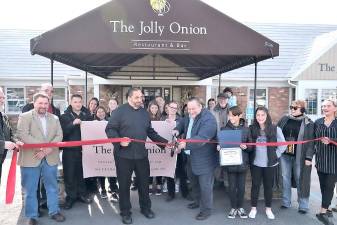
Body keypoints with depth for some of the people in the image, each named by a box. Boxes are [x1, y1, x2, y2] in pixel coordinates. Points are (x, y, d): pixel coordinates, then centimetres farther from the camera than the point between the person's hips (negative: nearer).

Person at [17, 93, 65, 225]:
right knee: (30, 189, 5)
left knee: (52, 187, 12)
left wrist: (47, 149, -14)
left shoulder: (55, 118, 10)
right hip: (31, 159, -3)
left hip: (50, 158, 4)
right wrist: (42, 145, -21)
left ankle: (54, 212, 26)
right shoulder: (24, 117, -2)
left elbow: (59, 136, 2)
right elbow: (22, 135, -15)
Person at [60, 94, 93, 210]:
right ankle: (70, 197, 13)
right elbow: (63, 131, -11)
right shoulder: (65, 116, 1)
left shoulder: (87, 115, 7)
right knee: (69, 174, 2)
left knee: (82, 172, 10)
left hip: (83, 148, 2)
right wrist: (73, 123, -22)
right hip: (69, 150, -2)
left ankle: (82, 194, 23)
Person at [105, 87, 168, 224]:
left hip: (141, 154, 5)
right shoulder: (120, 111, -7)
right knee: (124, 184, 6)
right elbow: (110, 129, -10)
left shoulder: (144, 113, 11)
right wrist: (119, 141, -25)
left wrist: (165, 142, 12)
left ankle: (145, 208, 33)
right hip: (124, 155, -5)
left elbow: (150, 132, 17)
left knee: (144, 182, 15)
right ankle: (125, 212, 22)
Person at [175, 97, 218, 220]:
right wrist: (178, 129, 1)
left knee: (205, 185, 2)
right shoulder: (190, 116, 3)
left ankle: (206, 209, 19)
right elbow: (183, 122, 23)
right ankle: (198, 201, 45)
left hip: (205, 159, -9)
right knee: (194, 181, 24)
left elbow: (201, 138, -36)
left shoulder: (208, 119, -26)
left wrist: (186, 144, -44)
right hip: (192, 157, 9)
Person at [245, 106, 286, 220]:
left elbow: (283, 145, 1)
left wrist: (275, 155, -3)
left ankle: (268, 209, 27)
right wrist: (244, 146, -14)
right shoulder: (251, 129, -1)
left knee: (268, 186, 11)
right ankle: (253, 208, 23)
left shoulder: (275, 129, -5)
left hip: (270, 163, -1)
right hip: (255, 163, 1)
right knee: (255, 185, 9)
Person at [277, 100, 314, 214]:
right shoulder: (284, 119, 6)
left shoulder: (308, 123, -4)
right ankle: (286, 202, 24)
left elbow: (310, 141, -7)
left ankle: (303, 205, 17)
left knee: (300, 180, 5)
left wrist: (308, 157, -11)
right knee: (285, 178, 11)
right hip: (284, 154, 4)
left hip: (299, 157, -3)